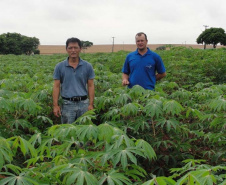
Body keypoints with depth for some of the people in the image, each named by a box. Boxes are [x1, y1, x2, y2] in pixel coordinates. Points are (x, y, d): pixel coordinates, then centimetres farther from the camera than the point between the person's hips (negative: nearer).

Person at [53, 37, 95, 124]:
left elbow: (90, 86, 3)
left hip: (83, 103, 1)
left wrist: (91, 104, -4)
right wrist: (55, 105, -5)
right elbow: (56, 86, 1)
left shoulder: (87, 66, 3)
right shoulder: (59, 67, 2)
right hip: (67, 104, 0)